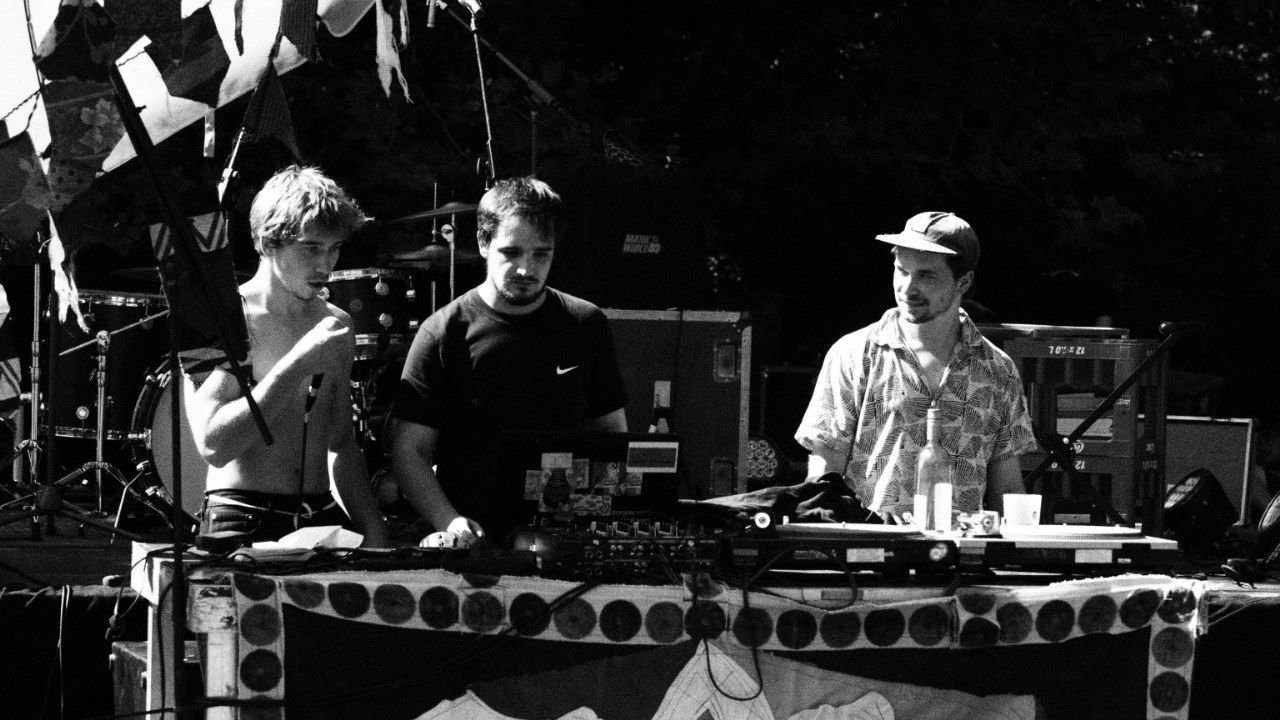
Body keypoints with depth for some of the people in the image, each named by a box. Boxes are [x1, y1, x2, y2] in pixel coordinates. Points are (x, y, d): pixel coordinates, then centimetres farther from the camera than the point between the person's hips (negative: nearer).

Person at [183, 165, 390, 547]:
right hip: (241, 526, -5)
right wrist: (297, 364, -17)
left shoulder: (336, 325, 12)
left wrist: (374, 531, 9)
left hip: (323, 520, 5)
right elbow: (213, 445, -17)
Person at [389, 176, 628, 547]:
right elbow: (409, 451, 0)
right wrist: (448, 521, -17)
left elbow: (613, 435, 17)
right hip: (475, 543, -2)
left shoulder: (586, 325, 9)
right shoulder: (445, 333, 0)